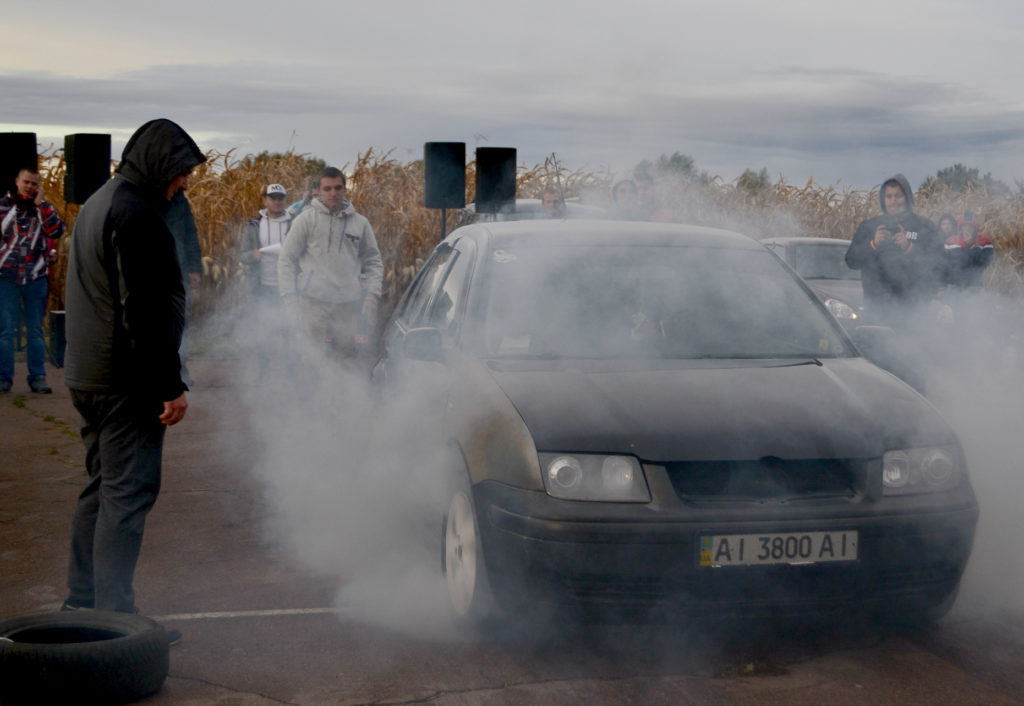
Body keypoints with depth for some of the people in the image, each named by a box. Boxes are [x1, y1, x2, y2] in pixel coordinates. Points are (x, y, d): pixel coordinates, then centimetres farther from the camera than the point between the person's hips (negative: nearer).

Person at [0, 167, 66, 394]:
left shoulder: (43, 207, 10)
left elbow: (57, 230, -7)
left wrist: (40, 204, -7)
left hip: (36, 277, 2)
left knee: (36, 330, 6)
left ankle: (38, 377, 10)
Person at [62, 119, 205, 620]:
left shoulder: (98, 204, 17)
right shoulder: (137, 215, -17)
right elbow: (146, 312, -22)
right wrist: (170, 386, -20)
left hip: (88, 375, 10)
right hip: (126, 382, -10)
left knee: (101, 486, 16)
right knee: (128, 492, -7)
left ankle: (82, 601, 22)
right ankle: (113, 613, -6)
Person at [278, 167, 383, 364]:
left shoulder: (359, 223, 11)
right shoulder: (306, 220, 2)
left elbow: (374, 262, 17)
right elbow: (286, 261, 2)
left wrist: (372, 296, 3)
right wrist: (291, 301, -7)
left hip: (348, 304, 3)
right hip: (314, 302, -3)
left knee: (346, 356, 3)